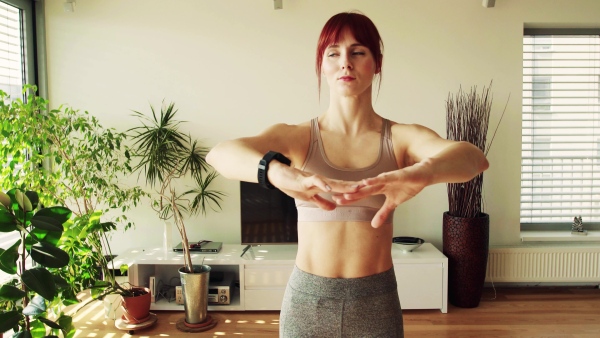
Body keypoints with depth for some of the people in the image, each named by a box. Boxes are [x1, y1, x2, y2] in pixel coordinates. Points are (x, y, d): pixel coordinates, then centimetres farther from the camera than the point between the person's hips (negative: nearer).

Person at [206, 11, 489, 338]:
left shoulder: (402, 138, -4)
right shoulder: (295, 137, -4)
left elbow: (474, 157, -22)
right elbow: (219, 153, -22)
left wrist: (419, 172, -44)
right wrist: (280, 173, -43)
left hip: (376, 302, 0)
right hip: (306, 301, 0)